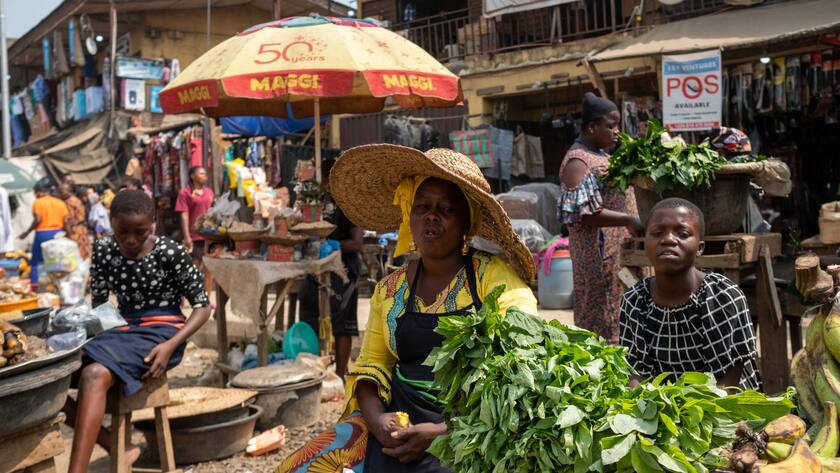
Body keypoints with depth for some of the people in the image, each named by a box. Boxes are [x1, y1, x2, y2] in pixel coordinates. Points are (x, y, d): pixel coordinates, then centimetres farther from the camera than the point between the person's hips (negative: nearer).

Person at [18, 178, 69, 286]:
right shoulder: (60, 202, 8)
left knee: (34, 261, 7)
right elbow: (66, 220, 3)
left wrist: (27, 232, -4)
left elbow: (37, 220, -13)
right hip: (58, 233, 4)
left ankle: (33, 285, 3)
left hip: (43, 234, -4)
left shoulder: (38, 202, -5)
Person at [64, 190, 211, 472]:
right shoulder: (104, 251, 4)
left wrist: (170, 346, -20)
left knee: (94, 374, -33)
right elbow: (97, 304, 14)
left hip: (161, 332, -6)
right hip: (122, 330, 6)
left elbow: (203, 307, -6)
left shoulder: (170, 253, -10)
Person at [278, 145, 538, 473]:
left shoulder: (493, 276, -5)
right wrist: (376, 418, -9)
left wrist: (444, 432, -18)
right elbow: (371, 364, 13)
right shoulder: (389, 290, 10)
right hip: (397, 424, 5)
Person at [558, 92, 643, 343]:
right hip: (599, 253, -10)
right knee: (602, 318, -4)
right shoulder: (578, 161, -14)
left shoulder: (601, 154, 16)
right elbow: (585, 214, -22)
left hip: (618, 250, 10)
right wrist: (629, 220, -23)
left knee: (619, 310, 13)